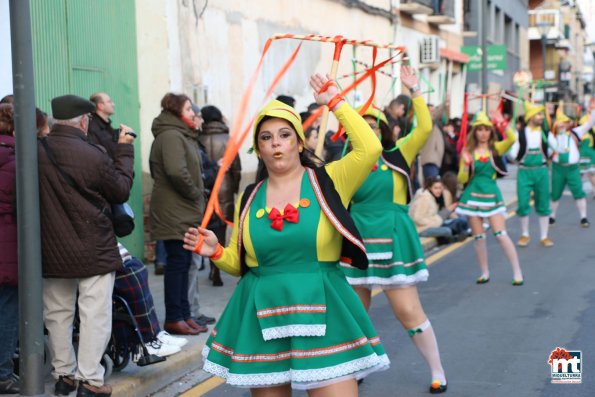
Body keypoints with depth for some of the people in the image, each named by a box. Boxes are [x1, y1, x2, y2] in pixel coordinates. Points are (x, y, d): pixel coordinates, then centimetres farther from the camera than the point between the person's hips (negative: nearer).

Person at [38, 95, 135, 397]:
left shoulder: (36, 153, -6)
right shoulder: (93, 155, -17)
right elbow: (121, 191, -2)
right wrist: (124, 151, 6)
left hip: (51, 250, 4)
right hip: (93, 249, -4)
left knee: (57, 314, 15)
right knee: (94, 315, 3)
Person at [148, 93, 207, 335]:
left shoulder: (181, 135, 19)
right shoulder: (171, 136, -15)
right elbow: (176, 171, -29)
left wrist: (197, 197, 9)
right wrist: (195, 194, -15)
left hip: (183, 212, 10)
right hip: (174, 212, -10)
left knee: (182, 263, 13)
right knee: (177, 263, -5)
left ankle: (183, 315, 19)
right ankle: (174, 319, 1)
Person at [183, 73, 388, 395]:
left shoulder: (327, 182, -1)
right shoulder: (249, 199, 8)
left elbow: (369, 149, -18)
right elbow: (239, 262, 15)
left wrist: (335, 102, -11)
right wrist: (216, 252, -7)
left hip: (321, 312, -3)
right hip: (262, 317, 3)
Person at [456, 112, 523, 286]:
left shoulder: (496, 148, 0)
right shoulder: (468, 151, 1)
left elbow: (511, 139, -21)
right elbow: (462, 179, 0)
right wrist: (466, 164, -18)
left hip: (492, 195, -1)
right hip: (473, 195, 1)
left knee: (501, 235, -8)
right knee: (478, 237, 5)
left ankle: (517, 272, -2)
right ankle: (484, 272, 19)